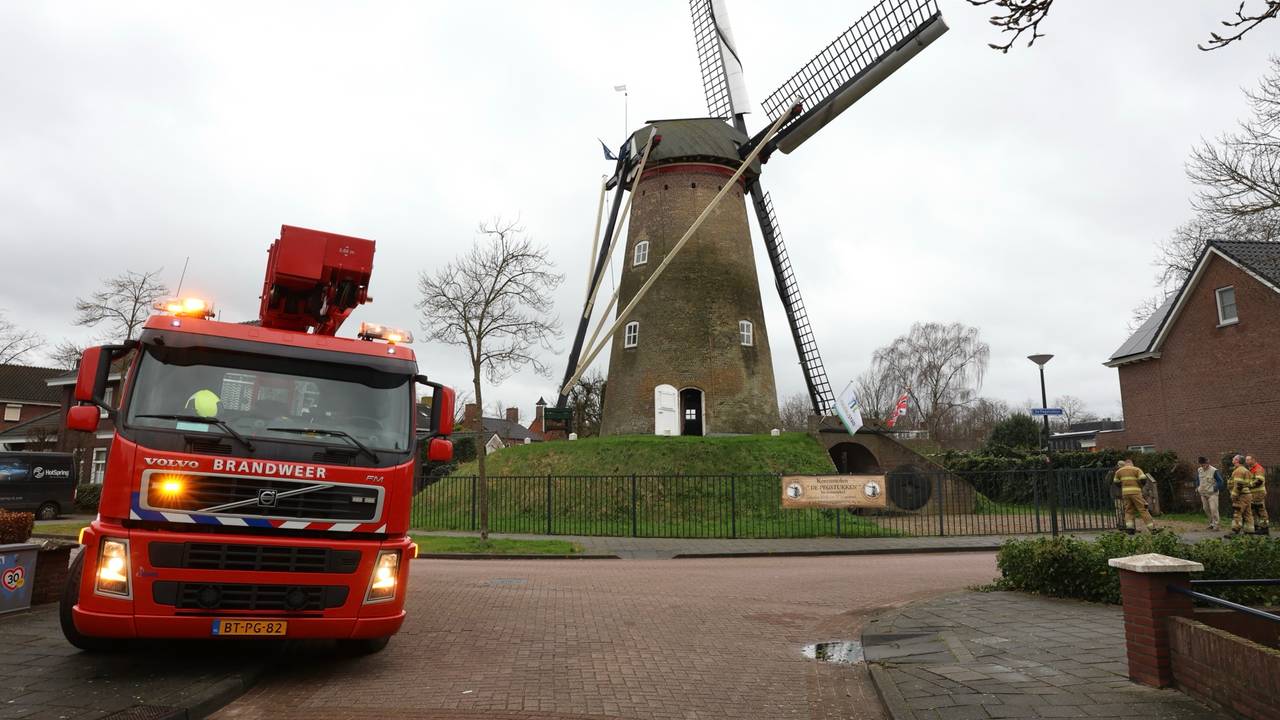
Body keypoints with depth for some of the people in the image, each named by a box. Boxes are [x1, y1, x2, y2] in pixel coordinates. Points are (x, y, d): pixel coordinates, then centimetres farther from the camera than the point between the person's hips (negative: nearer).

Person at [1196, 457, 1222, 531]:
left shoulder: (1214, 471, -12)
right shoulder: (1199, 470, 6)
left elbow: (1220, 481, -7)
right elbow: (1197, 479, 21)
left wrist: (1215, 488, -12)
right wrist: (1197, 487, 9)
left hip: (1212, 493, -6)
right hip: (1203, 494, 6)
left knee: (1213, 509, -11)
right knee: (1206, 509, 10)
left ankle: (1215, 524, -5)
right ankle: (1211, 523, 22)